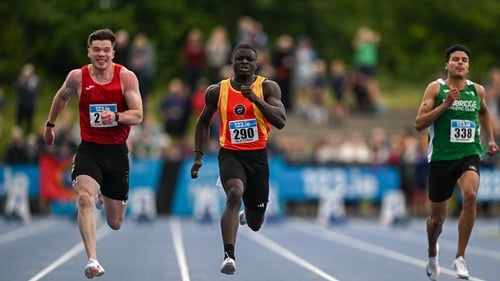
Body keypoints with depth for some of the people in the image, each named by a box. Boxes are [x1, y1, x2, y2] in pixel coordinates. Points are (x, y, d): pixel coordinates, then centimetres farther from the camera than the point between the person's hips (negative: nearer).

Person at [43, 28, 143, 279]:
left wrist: (116, 117, -28)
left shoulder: (126, 77, -7)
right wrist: (50, 124, 28)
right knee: (84, 198, -30)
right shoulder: (77, 77, -3)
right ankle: (92, 260, -32)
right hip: (89, 149, 0)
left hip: (117, 151, 0)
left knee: (115, 223, 10)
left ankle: (104, 197, 49)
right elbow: (61, 97, 19)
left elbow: (137, 115, -9)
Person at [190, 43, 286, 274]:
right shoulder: (217, 91, 0)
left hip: (258, 156, 1)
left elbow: (281, 122, -17)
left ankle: (248, 213, 53)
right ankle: (228, 256, -37)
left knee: (255, 224, 12)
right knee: (234, 194, -33)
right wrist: (198, 156, 10)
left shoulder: (267, 88, -4)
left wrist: (255, 99, -27)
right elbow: (203, 122, 16)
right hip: (230, 154, -1)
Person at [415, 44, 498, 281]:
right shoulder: (435, 88, -3)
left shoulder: (477, 90, 6)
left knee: (470, 195, -31)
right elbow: (419, 124, -10)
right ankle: (432, 253, 44)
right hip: (441, 157, -1)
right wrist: (445, 104, -19)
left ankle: (460, 257, -21)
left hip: (470, 154, 1)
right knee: (437, 218, 8)